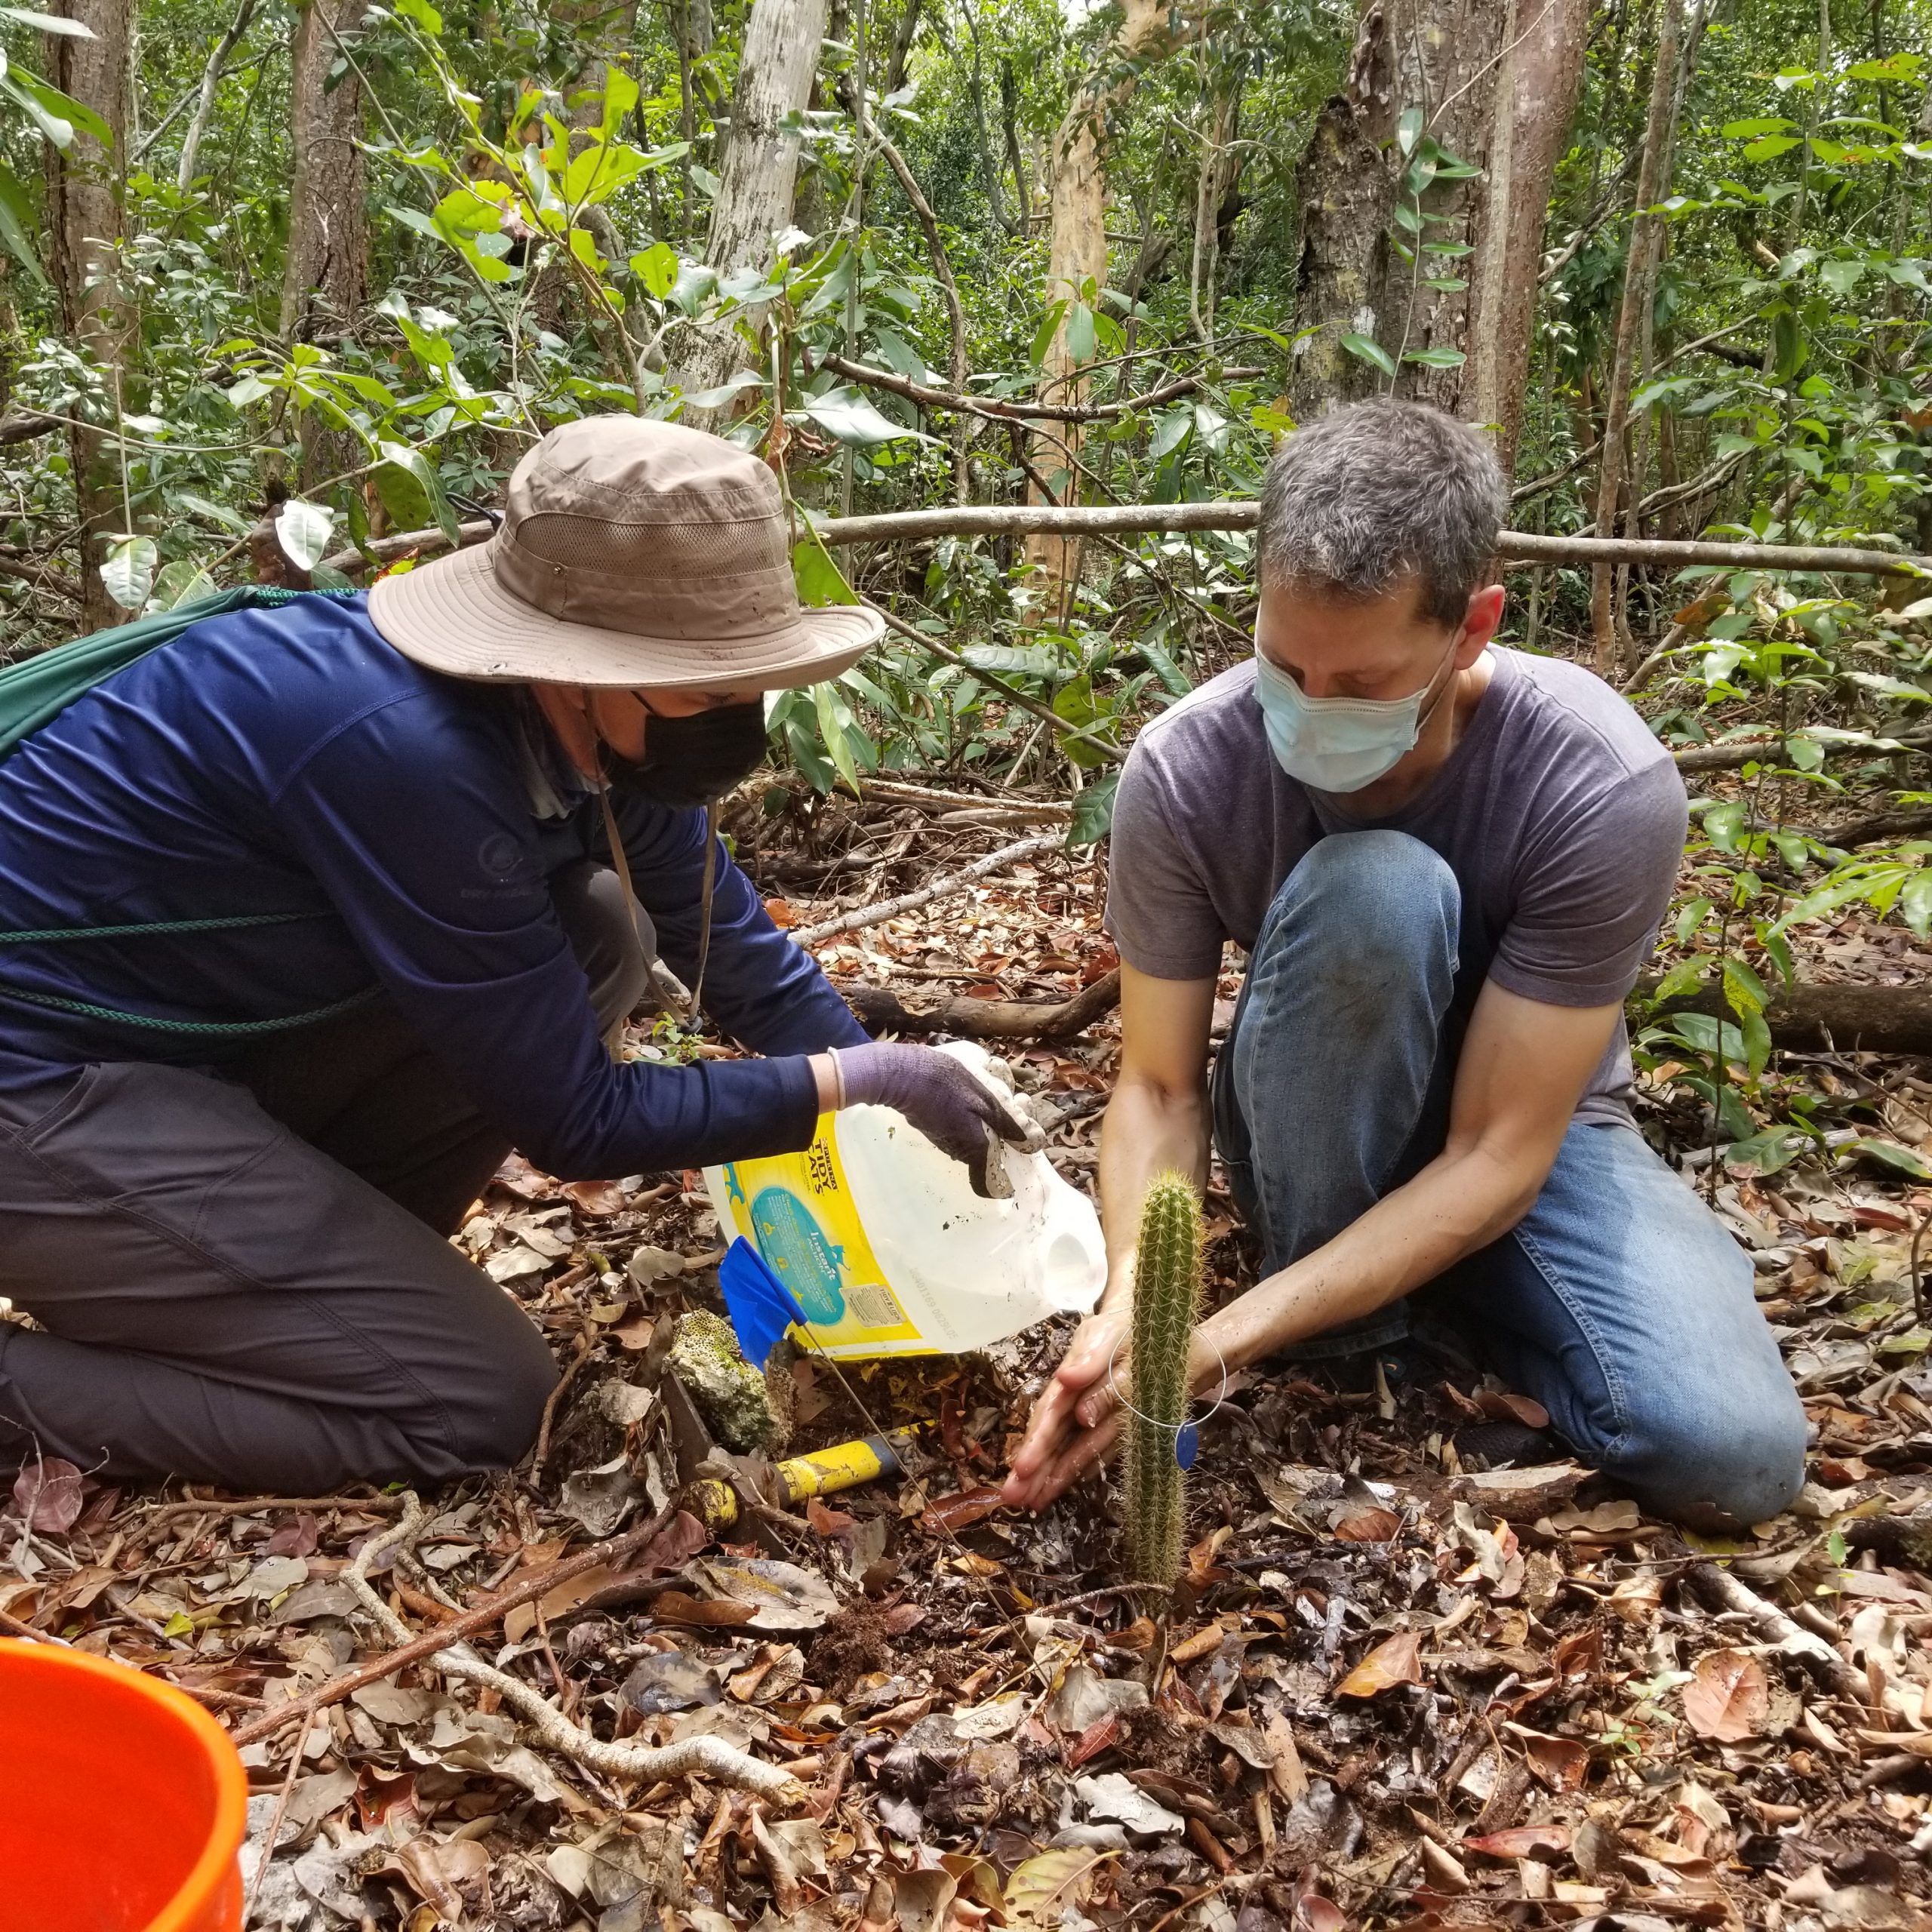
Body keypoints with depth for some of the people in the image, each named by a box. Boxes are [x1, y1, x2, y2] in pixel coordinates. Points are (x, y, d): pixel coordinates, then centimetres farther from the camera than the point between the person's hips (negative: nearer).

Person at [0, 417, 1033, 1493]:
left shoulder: (581, 713, -6)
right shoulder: (410, 751, -32)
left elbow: (743, 953, 8)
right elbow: (573, 1119, -22)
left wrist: (910, 1130, 5)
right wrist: (858, 1082, -15)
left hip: (210, 1036, 9)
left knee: (602, 941, -3)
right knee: (485, 1404, -9)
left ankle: (315, 1254, 8)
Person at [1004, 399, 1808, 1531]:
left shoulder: (1606, 788, -29)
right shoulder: (1187, 769, -24)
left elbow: (1496, 1155, -28)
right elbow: (1161, 1088, -16)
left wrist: (1224, 1342, -36)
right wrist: (1132, 1302, -36)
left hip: (1528, 1130, 0)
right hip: (1315, 1131, 0)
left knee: (1731, 1454, -27)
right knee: (1370, 890, -35)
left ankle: (1449, 1298, 3)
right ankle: (1349, 1311, -12)